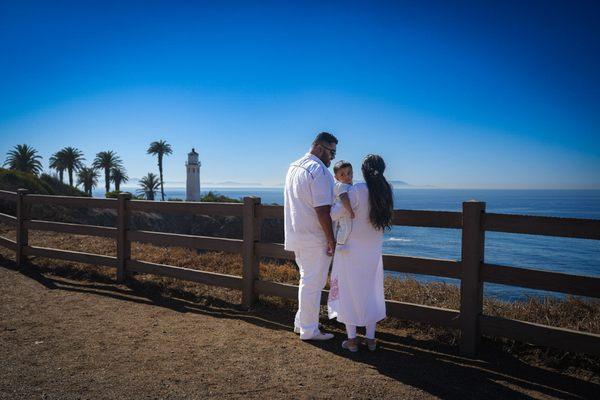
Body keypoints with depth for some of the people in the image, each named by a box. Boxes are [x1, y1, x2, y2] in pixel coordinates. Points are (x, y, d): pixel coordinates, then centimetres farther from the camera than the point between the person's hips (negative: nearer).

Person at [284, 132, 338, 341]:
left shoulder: (293, 167, 12)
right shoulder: (319, 170, -18)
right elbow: (322, 210, -22)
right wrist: (331, 240, -16)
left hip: (297, 235, 9)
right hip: (314, 238, -9)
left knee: (307, 280, 20)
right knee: (313, 284, 1)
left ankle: (301, 322, 29)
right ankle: (309, 330, 11)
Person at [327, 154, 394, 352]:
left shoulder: (357, 190, -18)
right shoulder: (386, 191, -2)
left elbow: (334, 215, -19)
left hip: (351, 249, -4)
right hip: (373, 252, 5)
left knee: (349, 292, 8)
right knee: (371, 292, 16)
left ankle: (352, 339, 14)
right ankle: (370, 338, 23)